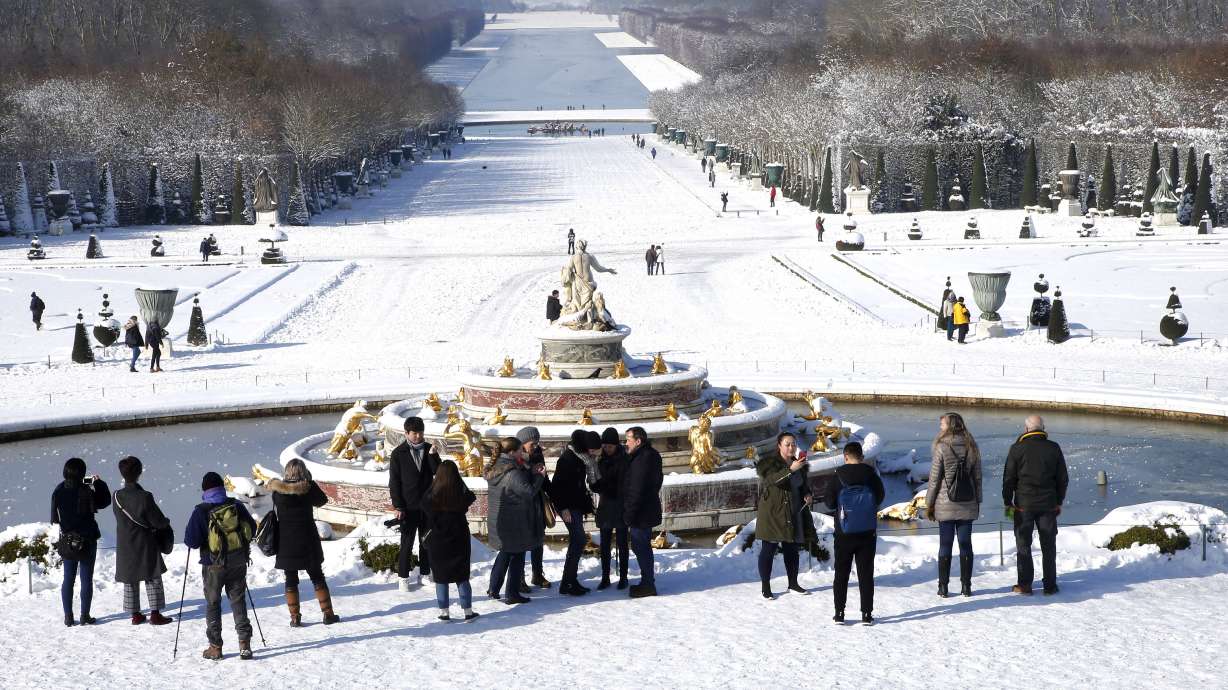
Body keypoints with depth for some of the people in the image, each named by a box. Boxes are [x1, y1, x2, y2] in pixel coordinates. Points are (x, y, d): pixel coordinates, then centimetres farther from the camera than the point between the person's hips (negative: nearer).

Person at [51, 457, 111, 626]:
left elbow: (54, 518, -1)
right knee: (87, 579, 6)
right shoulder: (87, 491, -18)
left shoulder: (58, 491, -8)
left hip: (66, 541, 3)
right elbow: (105, 501, -1)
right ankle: (85, 616, 8)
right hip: (87, 540, -3)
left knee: (68, 579, 12)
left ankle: (68, 616, 12)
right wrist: (98, 483, 10)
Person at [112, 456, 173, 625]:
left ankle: (135, 614, 18)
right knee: (153, 580, 8)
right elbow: (158, 521, -15)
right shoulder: (144, 497, -20)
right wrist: (166, 523, 9)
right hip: (145, 546, -4)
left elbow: (121, 518, 5)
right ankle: (155, 613, 6)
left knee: (130, 581, 14)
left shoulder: (117, 497, -7)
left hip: (125, 547, 4)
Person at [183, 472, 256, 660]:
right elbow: (252, 528, 5)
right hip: (238, 561, 3)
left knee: (212, 603, 10)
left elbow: (191, 541, -15)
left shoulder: (201, 511, -13)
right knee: (238, 600, 12)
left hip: (214, 565, -3)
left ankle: (215, 647, 10)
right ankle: (244, 643, 5)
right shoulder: (236, 506, -4)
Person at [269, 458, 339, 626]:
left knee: (291, 580, 8)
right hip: (308, 540, -1)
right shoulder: (310, 487, -8)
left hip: (285, 541, 1)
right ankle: (327, 614, 10)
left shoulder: (278, 490, -6)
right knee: (317, 577, 10)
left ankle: (295, 617, 6)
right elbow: (322, 500, 8)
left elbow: (276, 509, 5)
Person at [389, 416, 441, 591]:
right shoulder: (398, 454, -5)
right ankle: (403, 578, 8)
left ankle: (424, 575, 22)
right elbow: (394, 481, -4)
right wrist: (398, 506, -10)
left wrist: (433, 457, -21)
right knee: (407, 544, 1)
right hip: (408, 507, -3)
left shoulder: (429, 450, 4)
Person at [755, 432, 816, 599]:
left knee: (792, 549, 12)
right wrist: (790, 470, -37)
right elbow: (771, 478, -28)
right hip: (772, 513, -6)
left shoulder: (798, 463, 13)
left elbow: (803, 484, 25)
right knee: (769, 549, -4)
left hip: (793, 513, 6)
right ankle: (765, 587, 1)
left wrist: (807, 494, 4)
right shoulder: (768, 462, -9)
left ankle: (793, 583, 24)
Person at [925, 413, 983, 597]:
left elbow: (934, 479, -8)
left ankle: (943, 586, 5)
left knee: (945, 545, 3)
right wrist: (978, 502, 15)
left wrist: (929, 504, 0)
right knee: (965, 544, 8)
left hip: (945, 505, -3)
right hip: (967, 505, 3)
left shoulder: (941, 448, -11)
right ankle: (966, 585, 9)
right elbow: (977, 477, 6)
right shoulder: (972, 447, 1)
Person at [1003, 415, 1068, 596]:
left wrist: (1008, 502, 5)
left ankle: (1025, 584, 4)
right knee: (1048, 545, 7)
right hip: (1048, 505, 2)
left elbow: (1008, 478, -3)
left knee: (1023, 545, 5)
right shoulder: (1053, 448, 2)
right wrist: (1059, 502, 16)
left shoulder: (1017, 449, -6)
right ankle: (1050, 585, 8)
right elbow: (1063, 478, 7)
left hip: (1024, 505, -2)